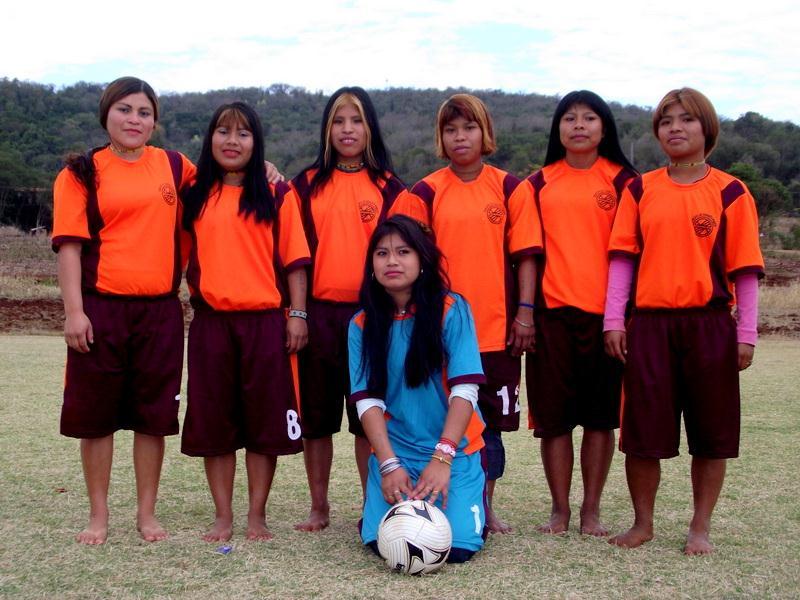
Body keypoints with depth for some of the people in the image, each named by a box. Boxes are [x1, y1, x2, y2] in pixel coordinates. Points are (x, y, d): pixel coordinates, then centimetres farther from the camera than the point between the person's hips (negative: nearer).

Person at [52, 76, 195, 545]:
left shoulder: (174, 166, 9)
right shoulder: (83, 172, 2)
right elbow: (70, 244, -3)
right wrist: (74, 311, -12)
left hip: (161, 309, 2)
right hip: (102, 309, -2)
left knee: (154, 414, 7)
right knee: (96, 412, 6)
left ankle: (147, 513, 20)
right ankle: (99, 515, 19)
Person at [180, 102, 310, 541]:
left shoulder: (276, 196, 4)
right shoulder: (196, 197, 10)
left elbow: (293, 259, 1)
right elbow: (186, 255, 16)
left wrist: (297, 314, -4)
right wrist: (193, 291, 3)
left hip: (265, 320, -2)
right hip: (211, 322, 2)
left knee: (264, 420, 3)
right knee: (213, 421, 6)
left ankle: (257, 515, 14)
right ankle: (223, 516, 17)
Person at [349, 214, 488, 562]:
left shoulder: (452, 310, -6)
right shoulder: (362, 325, 2)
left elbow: (464, 391, -14)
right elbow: (367, 401, -6)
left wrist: (442, 458, -24)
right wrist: (389, 465, -19)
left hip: (455, 448, -2)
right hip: (393, 451, 2)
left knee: (457, 546, -17)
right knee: (383, 542, -16)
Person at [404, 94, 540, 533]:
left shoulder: (508, 188, 4)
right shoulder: (426, 192, 2)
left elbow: (524, 254, 4)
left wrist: (525, 311, -2)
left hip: (497, 328, 1)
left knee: (491, 421, 8)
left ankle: (485, 509, 22)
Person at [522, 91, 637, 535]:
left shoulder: (622, 180, 5)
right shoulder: (539, 183, 9)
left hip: (604, 311, -1)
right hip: (552, 311, 1)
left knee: (601, 415, 4)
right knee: (553, 415, 4)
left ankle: (592, 510, 17)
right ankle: (560, 510, 16)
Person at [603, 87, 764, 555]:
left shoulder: (730, 192, 3)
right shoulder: (640, 190, 8)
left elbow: (745, 268, 1)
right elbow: (623, 257, 5)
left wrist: (746, 334, -3)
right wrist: (614, 319, -3)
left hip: (709, 324, -1)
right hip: (649, 322, 1)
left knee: (711, 432, 5)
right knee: (642, 430, 4)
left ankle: (701, 528, 20)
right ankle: (643, 523, 20)